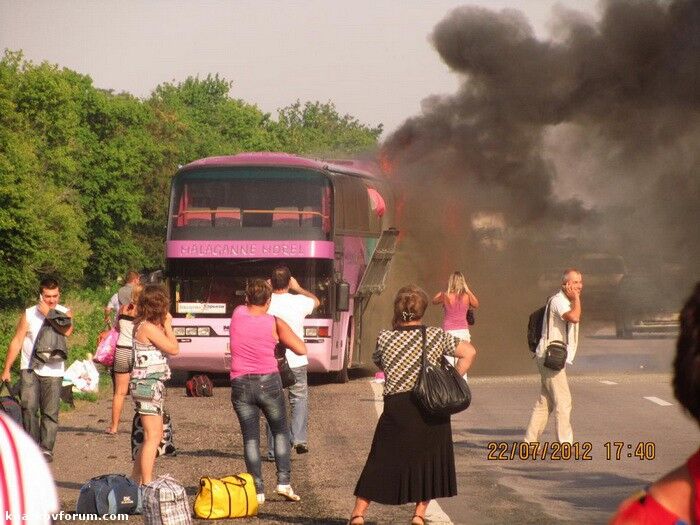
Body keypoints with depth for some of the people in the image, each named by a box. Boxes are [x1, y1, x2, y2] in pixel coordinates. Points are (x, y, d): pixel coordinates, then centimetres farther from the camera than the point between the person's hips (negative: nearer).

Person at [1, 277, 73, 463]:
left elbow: (67, 330, -18)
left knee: (50, 411, -1)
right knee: (28, 407, -11)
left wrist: (48, 314, -15)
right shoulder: (29, 314, 3)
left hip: (52, 371, 0)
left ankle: (46, 448, 7)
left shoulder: (64, 313, 4)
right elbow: (17, 341, 5)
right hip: (30, 369, 0)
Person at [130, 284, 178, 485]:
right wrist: (168, 325, -3)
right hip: (148, 385, -10)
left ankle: (136, 480, 25)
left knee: (155, 435, 18)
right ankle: (146, 485, -10)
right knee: (153, 437, -10)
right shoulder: (148, 328, -17)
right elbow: (174, 349, -12)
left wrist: (163, 326, 13)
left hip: (152, 385, 10)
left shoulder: (143, 325, 13)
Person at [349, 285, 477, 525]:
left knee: (381, 462, 8)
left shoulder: (385, 338, -3)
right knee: (428, 462, 14)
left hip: (396, 409, 0)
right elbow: (469, 352, -4)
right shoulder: (436, 336, -1)